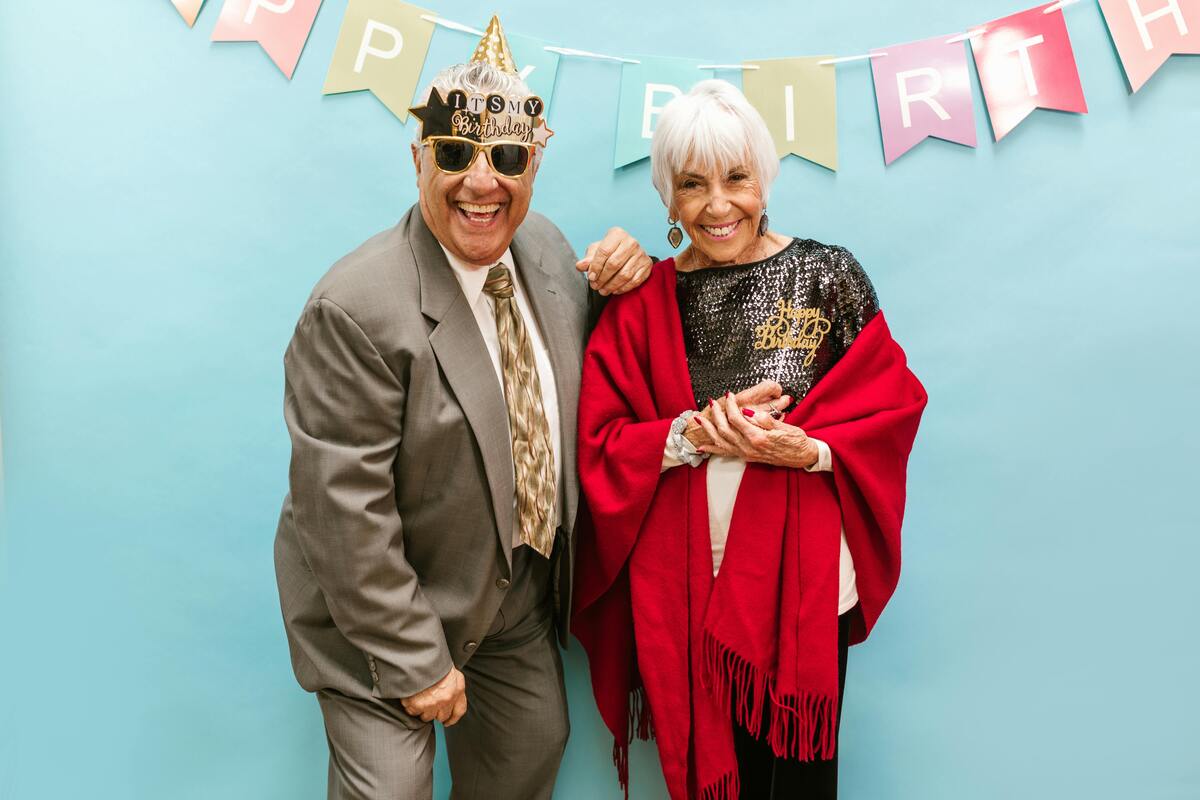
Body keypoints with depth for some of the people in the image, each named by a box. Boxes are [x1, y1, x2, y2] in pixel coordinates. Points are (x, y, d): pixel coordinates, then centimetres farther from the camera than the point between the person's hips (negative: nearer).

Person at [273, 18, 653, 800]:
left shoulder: (544, 244, -5)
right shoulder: (356, 309, -27)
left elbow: (584, 357, 13)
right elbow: (343, 510, -24)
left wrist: (624, 274, -9)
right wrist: (414, 660, -17)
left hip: (520, 591, 7)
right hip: (386, 612, -6)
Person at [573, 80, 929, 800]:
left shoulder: (827, 273, -2)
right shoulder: (643, 303, 0)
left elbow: (891, 405, -2)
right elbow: (601, 443, -3)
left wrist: (806, 450, -18)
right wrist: (694, 433, -18)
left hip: (805, 576, 0)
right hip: (686, 581, 1)